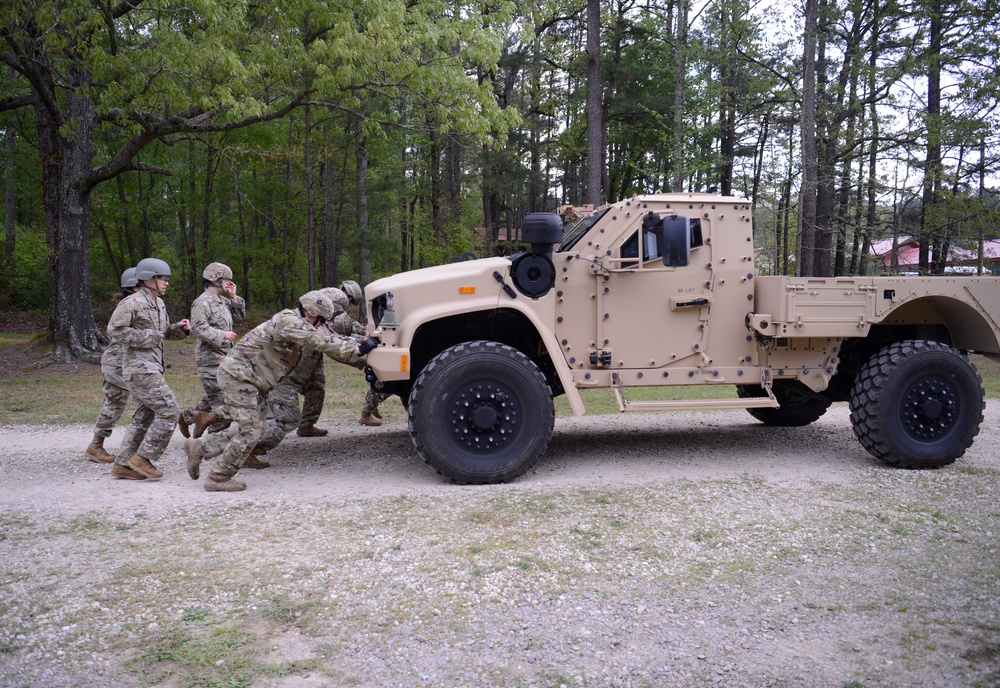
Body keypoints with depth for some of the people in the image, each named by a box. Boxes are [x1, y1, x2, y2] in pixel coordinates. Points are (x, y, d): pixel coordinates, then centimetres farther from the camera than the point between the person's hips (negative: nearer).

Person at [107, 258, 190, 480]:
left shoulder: (159, 304, 16)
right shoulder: (132, 303, -12)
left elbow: (166, 332, 25)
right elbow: (115, 330, -17)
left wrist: (180, 328, 4)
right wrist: (147, 337, -18)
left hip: (151, 368, 10)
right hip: (140, 367, -10)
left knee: (145, 417, 12)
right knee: (169, 411, -12)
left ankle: (123, 464, 17)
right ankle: (143, 457, -4)